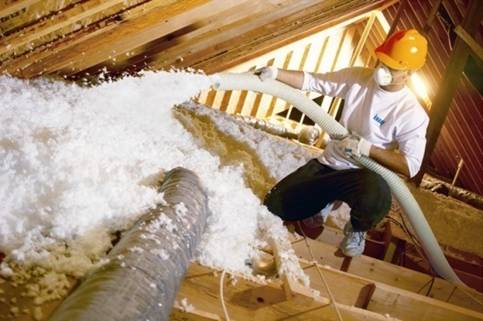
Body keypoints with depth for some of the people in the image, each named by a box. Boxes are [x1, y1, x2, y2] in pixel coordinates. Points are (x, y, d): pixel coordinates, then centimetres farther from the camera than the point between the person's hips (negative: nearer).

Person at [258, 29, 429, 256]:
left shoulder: (412, 114, -18)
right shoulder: (358, 77, -4)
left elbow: (410, 166, -19)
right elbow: (312, 81, -2)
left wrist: (366, 148, -27)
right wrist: (275, 73, -17)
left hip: (362, 175, -4)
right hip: (328, 164, 5)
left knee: (377, 194, -42)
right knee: (274, 205, -4)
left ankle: (357, 230, -3)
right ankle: (327, 200, 25)